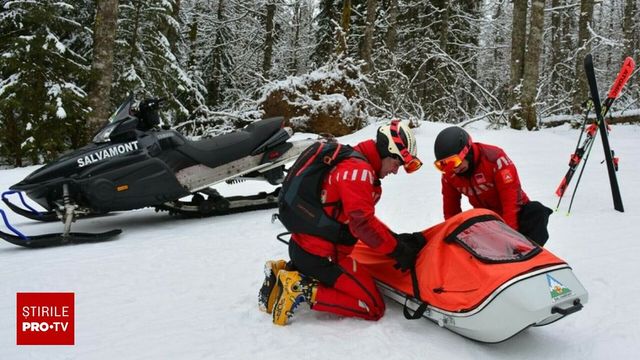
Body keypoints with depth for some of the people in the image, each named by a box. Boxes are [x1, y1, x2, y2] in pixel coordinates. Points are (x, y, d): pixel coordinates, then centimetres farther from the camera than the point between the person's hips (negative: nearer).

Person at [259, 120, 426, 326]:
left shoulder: (351, 161, 14)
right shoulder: (359, 169, -17)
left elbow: (363, 219, 15)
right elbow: (363, 223, -24)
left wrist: (398, 240, 7)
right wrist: (398, 250, -13)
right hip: (320, 255, -10)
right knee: (374, 308, -2)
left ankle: (287, 271, 14)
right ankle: (303, 291, -10)